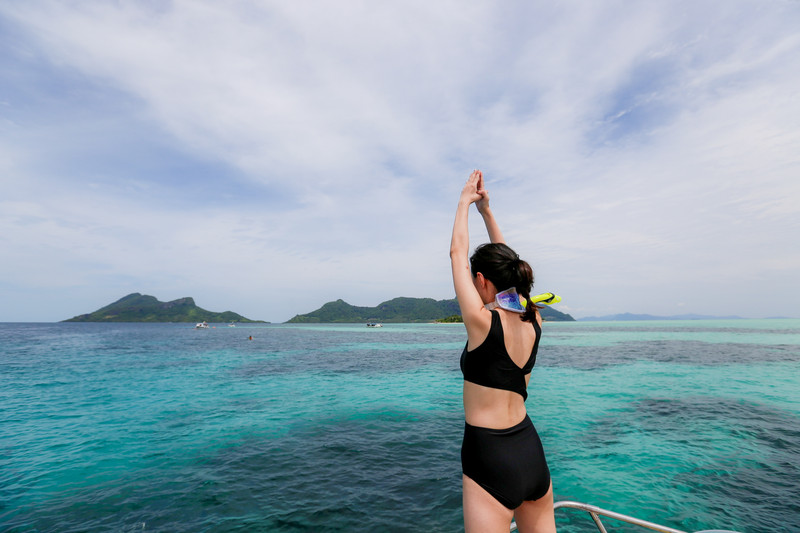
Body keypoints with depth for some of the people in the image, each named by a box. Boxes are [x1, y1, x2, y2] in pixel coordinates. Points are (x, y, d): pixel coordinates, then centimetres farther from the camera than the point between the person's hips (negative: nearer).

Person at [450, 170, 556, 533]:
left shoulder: (482, 322, -20)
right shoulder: (533, 322, -2)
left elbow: (457, 253, -9)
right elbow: (506, 265, 10)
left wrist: (465, 201, 4)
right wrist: (486, 211, 16)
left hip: (490, 461, -7)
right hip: (532, 452, 7)